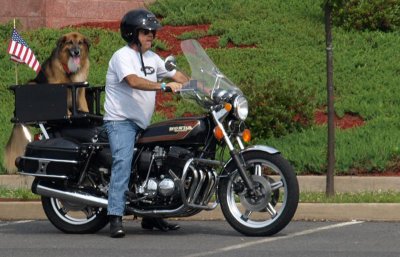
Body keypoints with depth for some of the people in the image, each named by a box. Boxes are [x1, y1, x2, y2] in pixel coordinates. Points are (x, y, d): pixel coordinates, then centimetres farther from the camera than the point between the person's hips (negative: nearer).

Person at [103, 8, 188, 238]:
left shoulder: (152, 58, 13)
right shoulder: (122, 56, -13)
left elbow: (175, 74, 15)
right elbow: (134, 81, -29)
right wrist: (164, 86, -37)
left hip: (143, 124, 9)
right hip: (121, 121, -9)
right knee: (123, 161, -25)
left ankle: (151, 216, 23)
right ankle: (115, 218, -32)